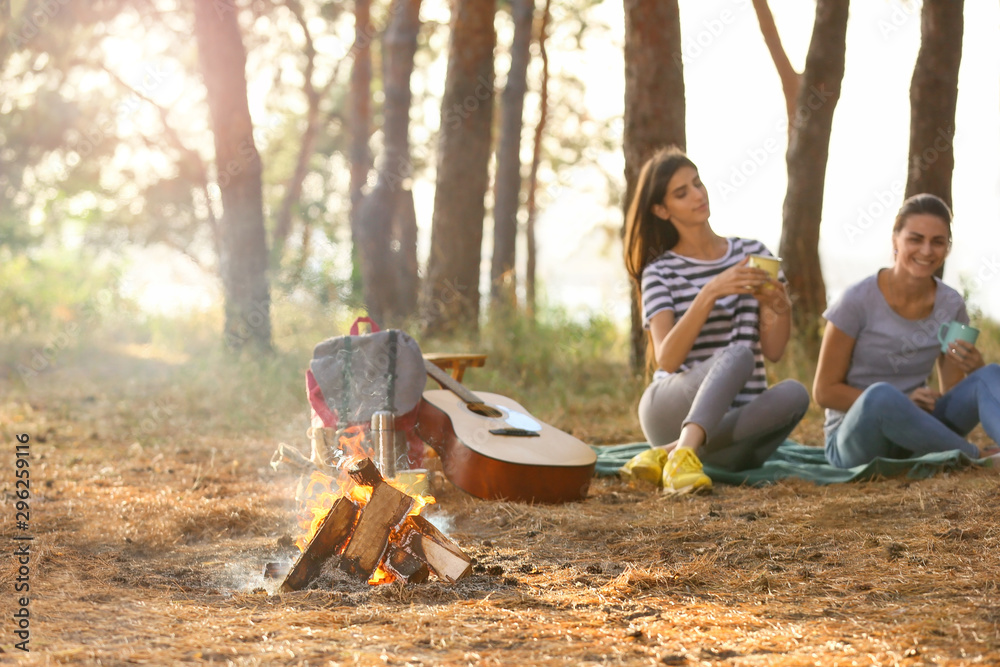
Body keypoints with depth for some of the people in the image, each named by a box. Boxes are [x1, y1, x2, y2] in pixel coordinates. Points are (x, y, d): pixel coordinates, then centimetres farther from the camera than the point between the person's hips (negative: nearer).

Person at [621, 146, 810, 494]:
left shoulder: (753, 254, 10)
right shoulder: (659, 272, 2)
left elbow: (773, 351, 3)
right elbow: (666, 359, -15)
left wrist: (780, 308, -19)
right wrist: (711, 292, -26)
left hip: (742, 420, 3)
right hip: (672, 410, -3)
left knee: (793, 393, -32)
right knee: (739, 355, -34)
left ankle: (665, 455, -40)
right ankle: (684, 455, -57)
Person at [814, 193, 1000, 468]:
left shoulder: (950, 305, 2)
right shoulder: (858, 301, -11)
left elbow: (950, 395, 9)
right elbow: (824, 391, -8)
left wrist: (972, 370, -15)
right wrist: (898, 404, -21)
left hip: (913, 438, 4)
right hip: (855, 438, -4)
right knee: (881, 395, -39)